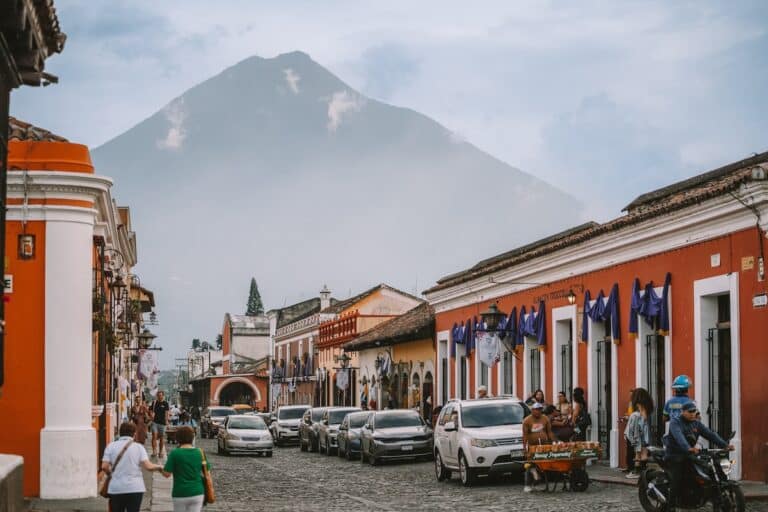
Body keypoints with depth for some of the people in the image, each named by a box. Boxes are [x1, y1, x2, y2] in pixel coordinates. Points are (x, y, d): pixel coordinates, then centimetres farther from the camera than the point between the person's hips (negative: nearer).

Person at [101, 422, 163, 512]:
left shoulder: (111, 446, 2)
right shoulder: (138, 447, 0)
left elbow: (104, 467, -6)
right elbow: (148, 466, -10)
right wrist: (159, 467, 8)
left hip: (116, 488, 1)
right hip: (135, 488, -1)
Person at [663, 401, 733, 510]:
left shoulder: (696, 424, 11)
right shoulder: (675, 422, -10)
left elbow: (710, 434, 0)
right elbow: (679, 437, -29)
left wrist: (725, 445, -14)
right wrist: (689, 448, -48)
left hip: (688, 455, 6)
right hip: (674, 455, -6)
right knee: (677, 480, -18)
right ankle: (671, 505, -9)